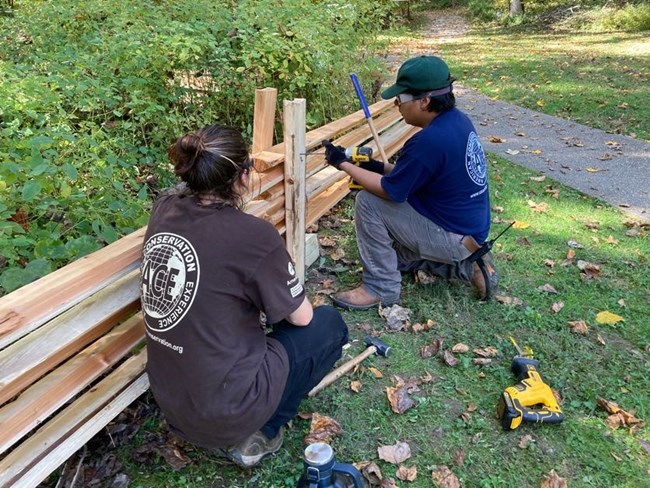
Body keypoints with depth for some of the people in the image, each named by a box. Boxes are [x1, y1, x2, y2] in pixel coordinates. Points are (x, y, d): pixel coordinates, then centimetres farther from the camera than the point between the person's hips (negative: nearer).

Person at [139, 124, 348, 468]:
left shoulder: (164, 209, -7)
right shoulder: (253, 235, -24)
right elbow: (301, 318, -7)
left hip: (168, 400, 7)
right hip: (226, 408, -7)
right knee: (328, 324, 11)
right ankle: (256, 435, 9)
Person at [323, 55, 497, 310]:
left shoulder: (429, 141, -29)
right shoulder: (458, 120, 0)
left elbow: (390, 191, -18)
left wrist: (342, 163, -10)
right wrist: (380, 167, 5)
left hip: (453, 238, -9)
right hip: (470, 228, 10)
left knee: (367, 202, -15)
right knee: (398, 253, 27)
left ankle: (381, 288, -4)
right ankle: (465, 265, 17)